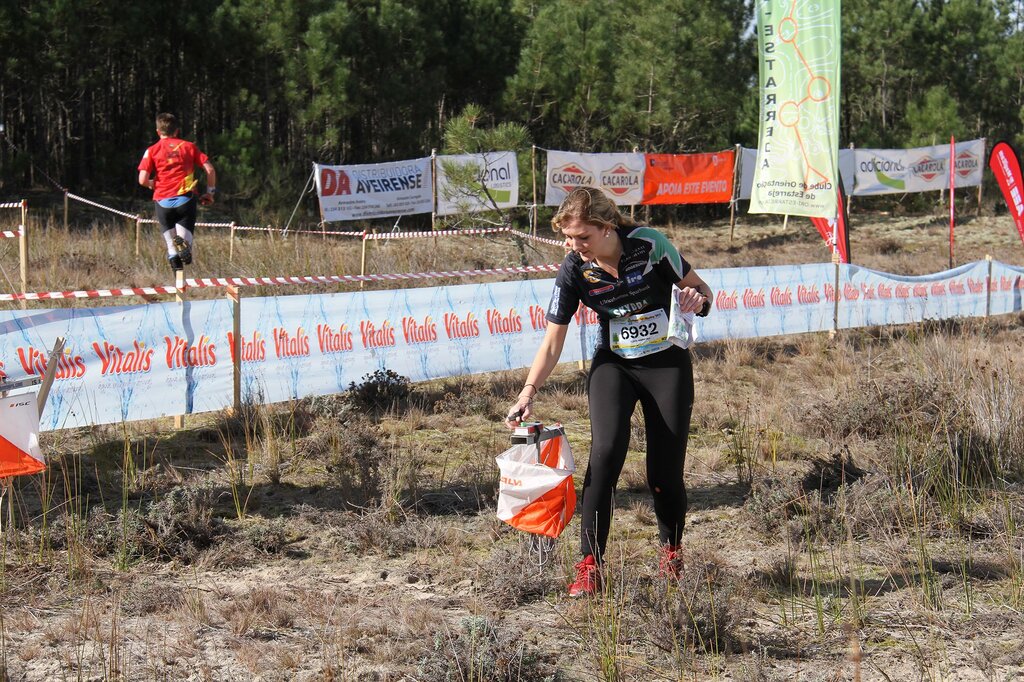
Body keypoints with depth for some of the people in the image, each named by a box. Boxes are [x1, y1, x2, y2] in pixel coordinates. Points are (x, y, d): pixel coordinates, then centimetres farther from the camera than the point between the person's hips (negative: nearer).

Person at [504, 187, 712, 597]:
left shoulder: (649, 244, -18)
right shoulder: (574, 271, -12)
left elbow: (699, 288, -5)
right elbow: (552, 342, -8)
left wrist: (697, 300, -29)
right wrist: (528, 393, -18)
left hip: (667, 364, -1)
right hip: (613, 366, 1)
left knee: (665, 471, -2)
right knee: (606, 450, -23)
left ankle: (671, 549, 28)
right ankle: (590, 564, -19)